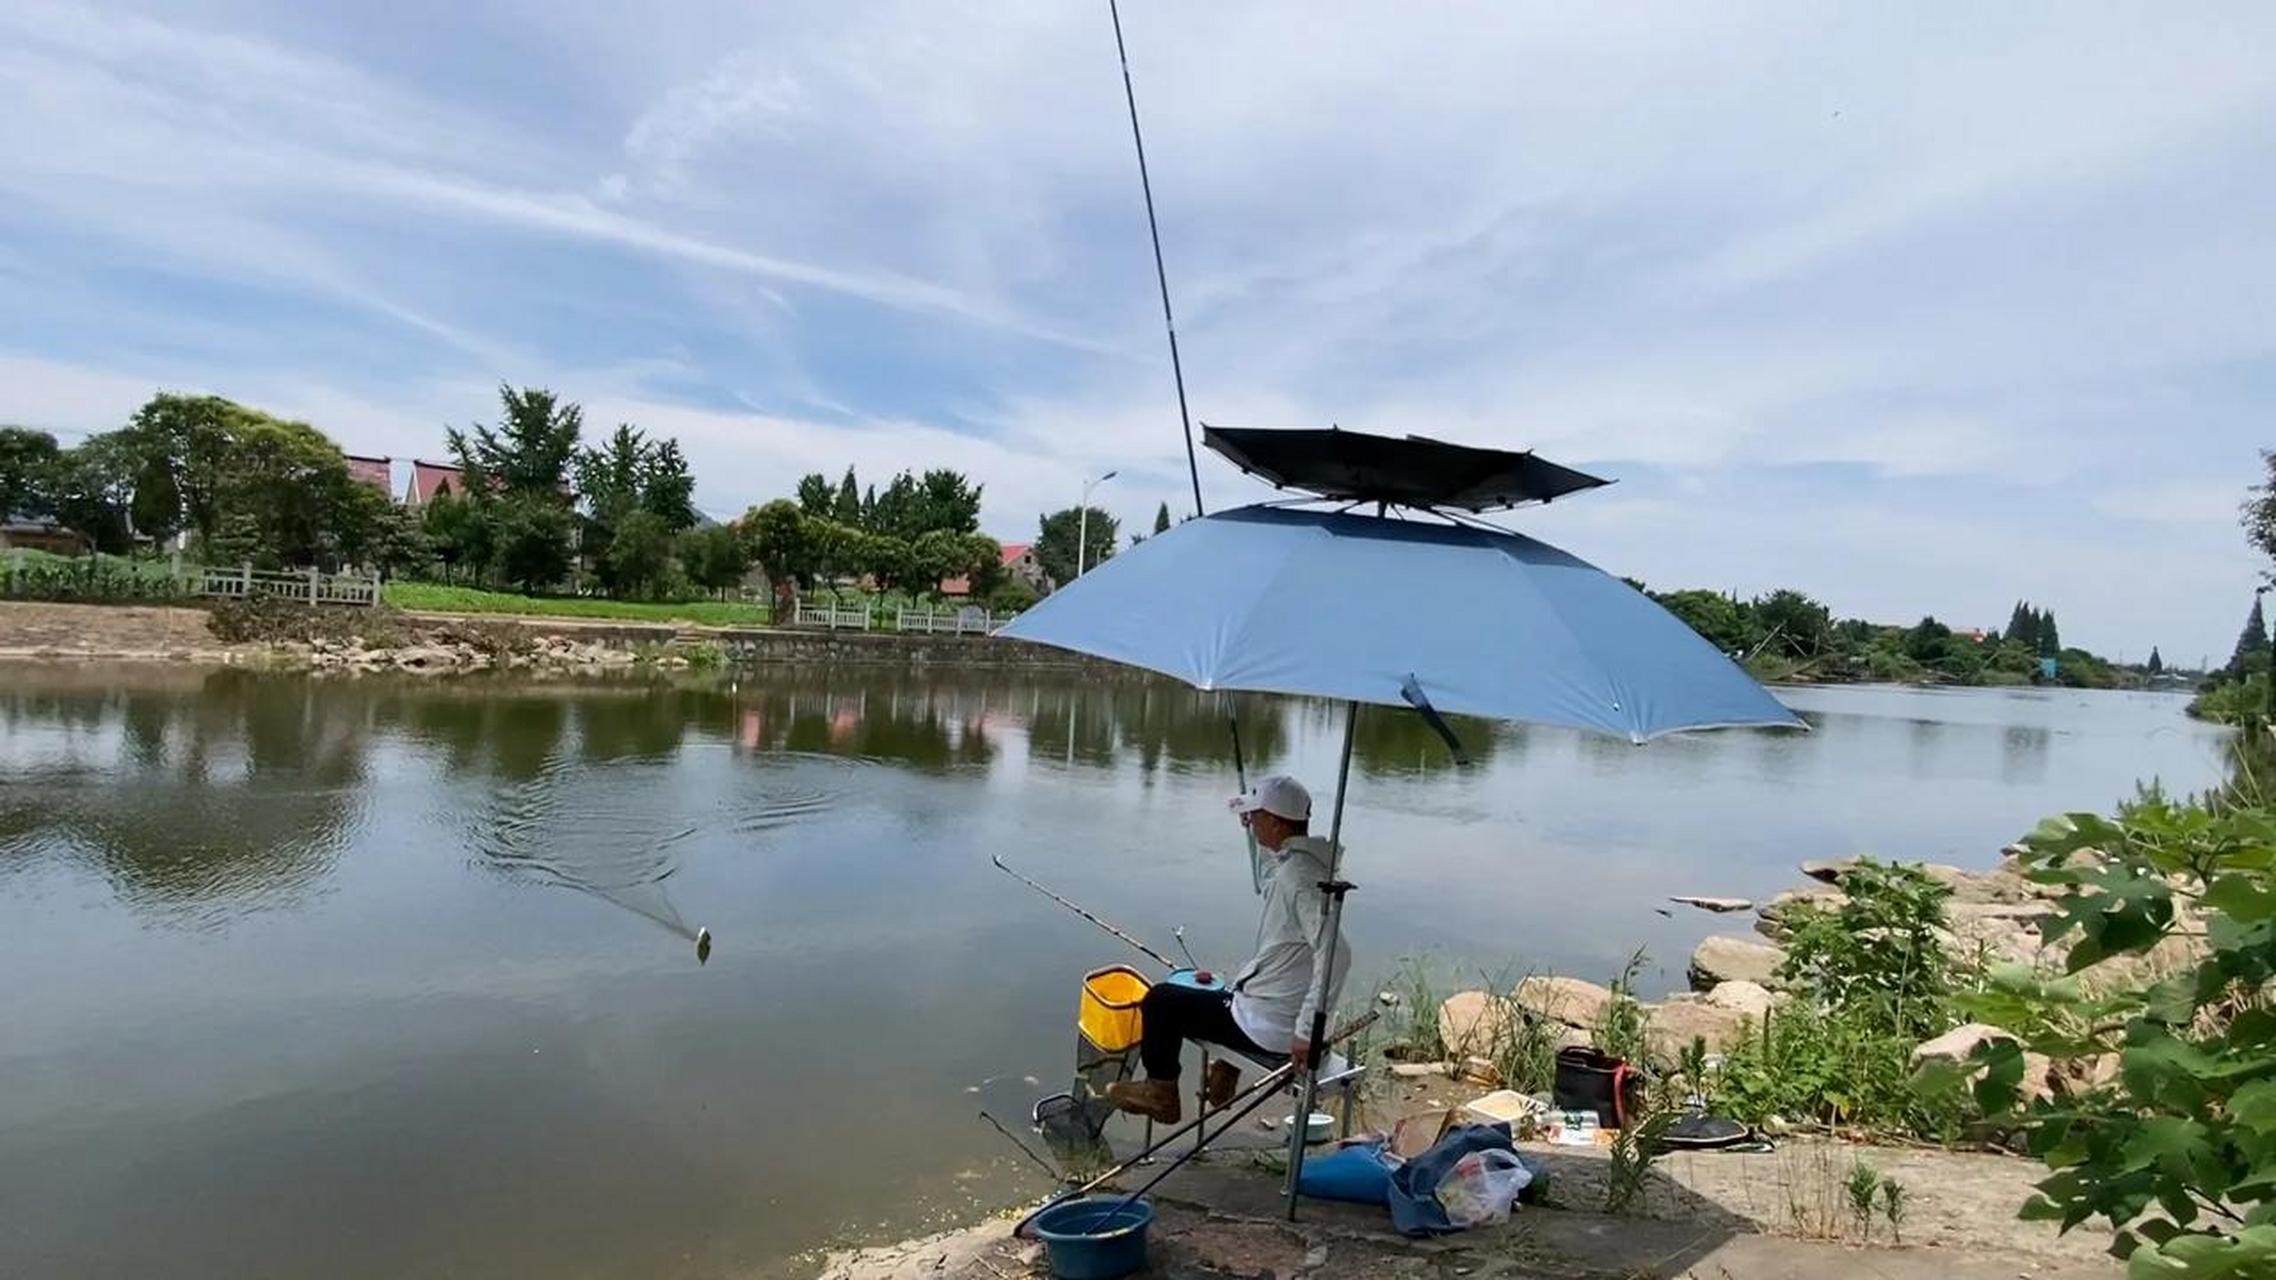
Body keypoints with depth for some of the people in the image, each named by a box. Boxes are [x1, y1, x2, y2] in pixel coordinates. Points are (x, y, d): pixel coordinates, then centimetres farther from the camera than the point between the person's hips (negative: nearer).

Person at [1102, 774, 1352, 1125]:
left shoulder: (1298, 876, -25)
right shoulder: (1303, 865, 3)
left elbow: (1335, 953, -34)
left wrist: (1307, 1031, -29)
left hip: (1269, 1031, -9)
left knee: (1160, 999, 5)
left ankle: (1160, 1093, 22)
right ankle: (1225, 1073, 37)